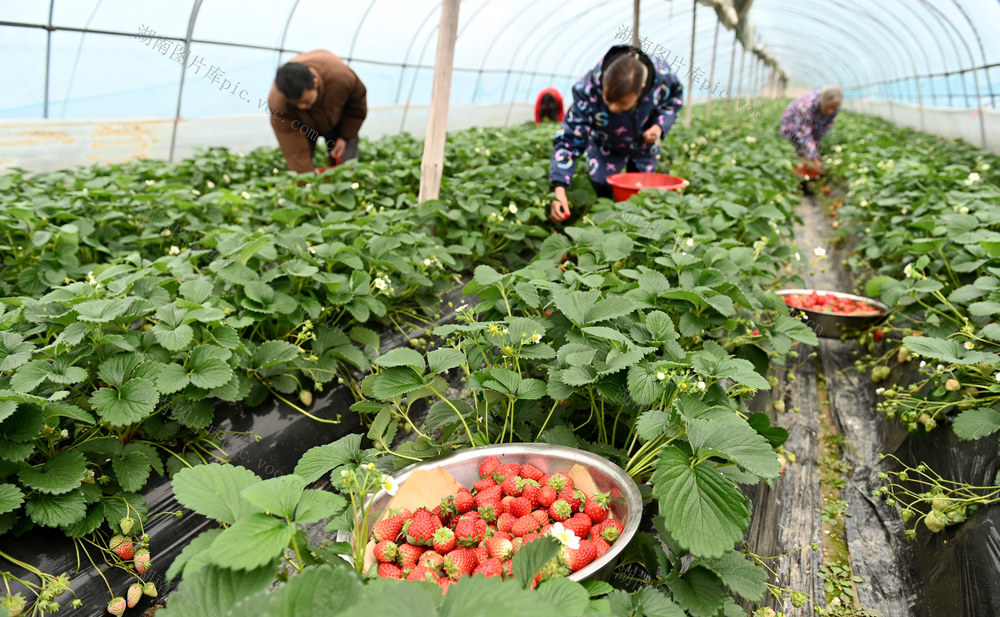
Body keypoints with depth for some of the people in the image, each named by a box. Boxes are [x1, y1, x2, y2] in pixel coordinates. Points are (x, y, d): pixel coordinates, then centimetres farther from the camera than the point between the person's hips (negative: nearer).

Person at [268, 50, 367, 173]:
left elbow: (358, 106, -14)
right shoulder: (278, 103, -41)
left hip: (339, 120, 1)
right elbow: (296, 154, -38)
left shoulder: (342, 77, -40)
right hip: (303, 126, -1)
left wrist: (345, 136, -11)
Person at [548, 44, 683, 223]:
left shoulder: (662, 77, -35)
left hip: (644, 145, 2)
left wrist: (660, 125, -28)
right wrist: (559, 189, -53)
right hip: (605, 146, -1)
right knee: (600, 192, -9)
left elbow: (675, 97, -8)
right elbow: (568, 139, -41)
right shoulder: (588, 90, -41)